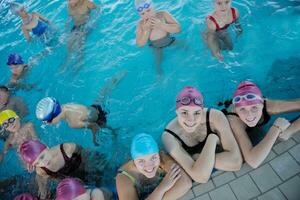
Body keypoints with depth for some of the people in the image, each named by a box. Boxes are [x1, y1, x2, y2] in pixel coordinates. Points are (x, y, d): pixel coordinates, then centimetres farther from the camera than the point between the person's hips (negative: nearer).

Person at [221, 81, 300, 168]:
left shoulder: (266, 105, -35)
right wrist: (276, 128, -46)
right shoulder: (233, 120, -44)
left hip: (256, 130, 4)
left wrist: (289, 131, -45)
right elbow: (253, 162, -52)